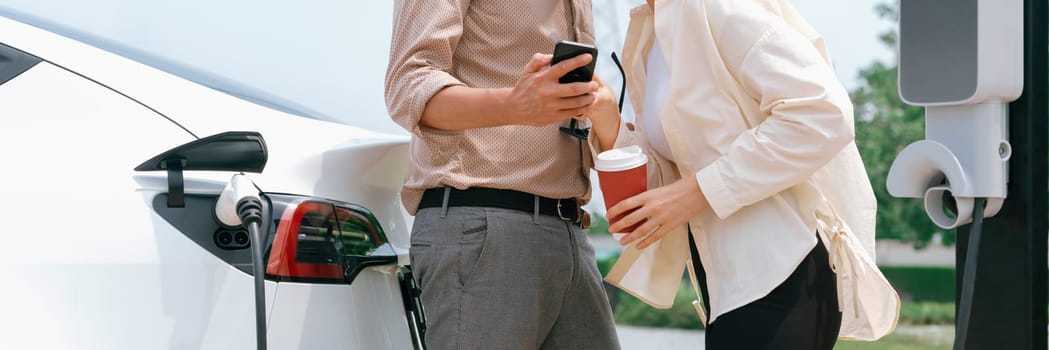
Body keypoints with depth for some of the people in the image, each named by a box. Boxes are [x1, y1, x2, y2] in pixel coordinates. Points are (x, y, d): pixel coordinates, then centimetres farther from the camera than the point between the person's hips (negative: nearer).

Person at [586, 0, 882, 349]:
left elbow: (825, 114, -22)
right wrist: (607, 123, -6)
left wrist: (700, 191, -20)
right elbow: (675, 175, 11)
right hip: (728, 278, 9)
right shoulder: (645, 36, 13)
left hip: (781, 272, -9)